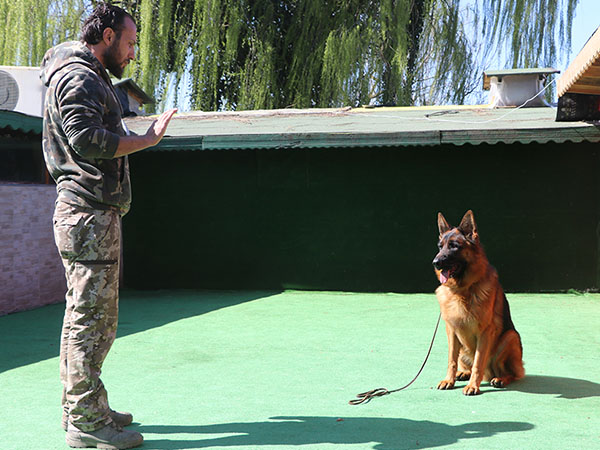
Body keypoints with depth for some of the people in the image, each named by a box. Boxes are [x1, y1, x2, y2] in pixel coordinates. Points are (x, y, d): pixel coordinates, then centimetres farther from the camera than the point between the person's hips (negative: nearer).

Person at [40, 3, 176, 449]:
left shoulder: (89, 77, 25)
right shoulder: (80, 77, -9)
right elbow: (88, 140, -21)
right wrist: (148, 139, -15)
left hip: (91, 214, 11)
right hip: (90, 214, -11)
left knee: (88, 318, 14)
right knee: (91, 318, -7)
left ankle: (80, 408, 24)